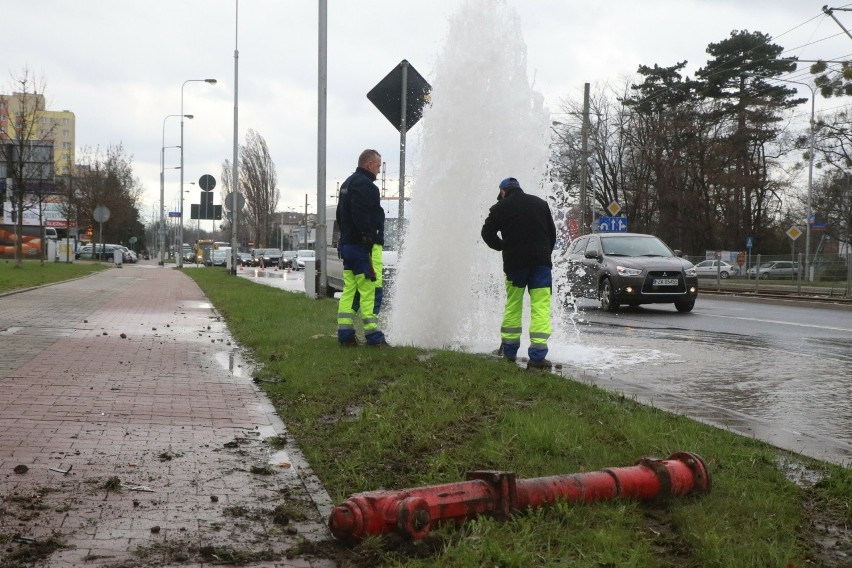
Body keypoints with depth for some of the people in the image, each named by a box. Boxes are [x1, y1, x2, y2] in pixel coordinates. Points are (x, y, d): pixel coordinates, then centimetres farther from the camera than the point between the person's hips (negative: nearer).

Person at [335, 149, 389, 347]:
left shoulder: (347, 184, 21)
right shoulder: (364, 184, -12)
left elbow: (340, 215, 25)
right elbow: (362, 217, -23)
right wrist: (369, 239, -24)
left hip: (347, 244, 10)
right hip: (364, 246, -10)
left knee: (349, 290, 10)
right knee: (370, 290, -8)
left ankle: (345, 334, 10)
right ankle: (373, 336, -8)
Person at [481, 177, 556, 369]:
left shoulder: (500, 208, 0)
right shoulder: (540, 203, 11)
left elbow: (487, 233, 0)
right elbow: (552, 233, 14)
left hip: (514, 263, -1)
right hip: (541, 262, 1)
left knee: (512, 306, 14)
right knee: (540, 308, -3)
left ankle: (509, 350, 20)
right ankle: (538, 356, -11)